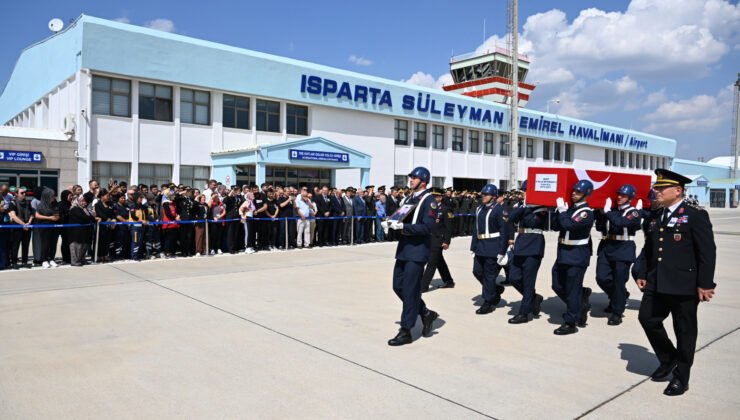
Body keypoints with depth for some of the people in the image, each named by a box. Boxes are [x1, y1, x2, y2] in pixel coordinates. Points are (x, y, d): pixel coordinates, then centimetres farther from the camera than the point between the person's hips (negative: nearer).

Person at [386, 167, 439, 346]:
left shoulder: (429, 200, -10)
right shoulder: (410, 199, 15)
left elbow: (427, 227, -19)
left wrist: (403, 226, -25)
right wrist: (394, 224, 1)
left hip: (417, 250, -9)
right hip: (404, 248, 9)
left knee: (410, 290, -4)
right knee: (398, 286, 11)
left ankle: (406, 331, 5)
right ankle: (426, 313, 27)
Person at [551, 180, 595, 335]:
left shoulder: (586, 213, -13)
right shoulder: (571, 208, 12)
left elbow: (569, 225, -28)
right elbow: (556, 225, 8)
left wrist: (562, 210, -16)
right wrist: (560, 211, -6)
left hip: (577, 256, -8)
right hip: (563, 253, 8)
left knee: (572, 289, -1)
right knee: (557, 286, 13)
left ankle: (570, 323, 9)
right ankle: (580, 303, 33)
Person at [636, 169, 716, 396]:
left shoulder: (696, 215, -8)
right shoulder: (656, 217, 13)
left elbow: (707, 252, -12)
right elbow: (648, 248, 17)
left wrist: (705, 284, -15)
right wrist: (643, 274, 11)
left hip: (684, 285, -6)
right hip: (657, 283, 6)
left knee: (685, 331, 5)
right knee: (647, 318, 6)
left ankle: (681, 377, 20)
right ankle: (668, 359, 30)